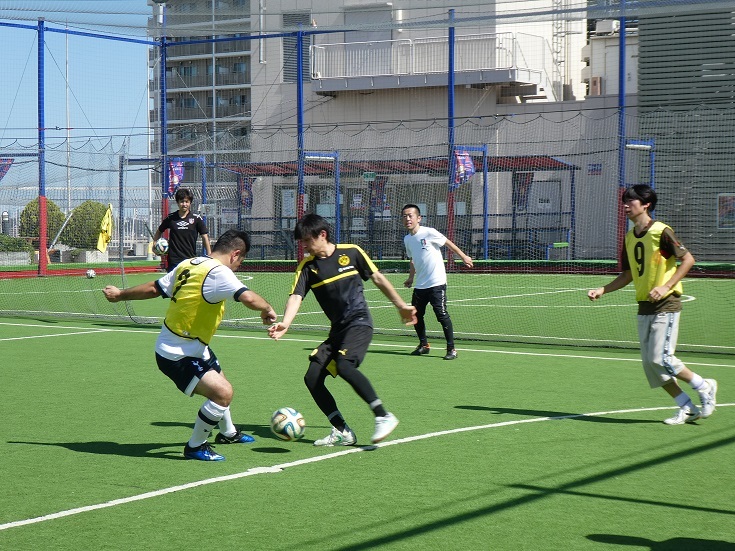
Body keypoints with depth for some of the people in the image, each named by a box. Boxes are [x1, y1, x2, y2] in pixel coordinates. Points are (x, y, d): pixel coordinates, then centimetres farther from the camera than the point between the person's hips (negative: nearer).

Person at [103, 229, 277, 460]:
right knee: (223, 393, -21)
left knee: (221, 384, 29)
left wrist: (119, 294, 26)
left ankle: (228, 433, 54)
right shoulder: (218, 273, -24)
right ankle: (195, 446, -2)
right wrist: (267, 309, -15)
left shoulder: (188, 264, 3)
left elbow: (154, 288, 12)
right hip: (178, 356, -10)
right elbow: (249, 298, -36)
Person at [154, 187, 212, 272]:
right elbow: (159, 231, 21)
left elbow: (205, 237, 1)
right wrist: (155, 242, 4)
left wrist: (209, 256, -6)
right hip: (174, 261, 1)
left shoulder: (196, 219, 0)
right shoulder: (170, 218, 4)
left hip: (191, 259, -1)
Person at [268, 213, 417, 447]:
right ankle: (342, 431, 6)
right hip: (337, 330, 5)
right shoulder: (307, 267, 3)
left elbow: (377, 278, 9)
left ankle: (383, 416, -21)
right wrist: (285, 323, -30)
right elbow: (296, 297, -11)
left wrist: (401, 305, 13)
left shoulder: (351, 252, -2)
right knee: (312, 378, -5)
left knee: (344, 365, -30)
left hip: (359, 321, -5)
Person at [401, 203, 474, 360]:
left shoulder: (429, 232, -10)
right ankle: (424, 345, 26)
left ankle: (451, 348, -6)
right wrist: (411, 278, 25)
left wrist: (463, 257, 6)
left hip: (436, 282, -7)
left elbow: (448, 243, 0)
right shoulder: (407, 239, 10)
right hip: (420, 285, 7)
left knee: (441, 314, -12)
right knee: (416, 315, 9)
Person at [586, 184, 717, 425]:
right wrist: (602, 290, 8)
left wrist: (666, 287, -20)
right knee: (649, 363, 3)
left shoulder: (661, 232, -12)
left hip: (666, 305, -8)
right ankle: (687, 408, 13)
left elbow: (688, 260, -12)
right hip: (644, 307, 8)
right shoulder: (629, 237, 11)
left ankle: (704, 387, 8)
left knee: (660, 358, -14)